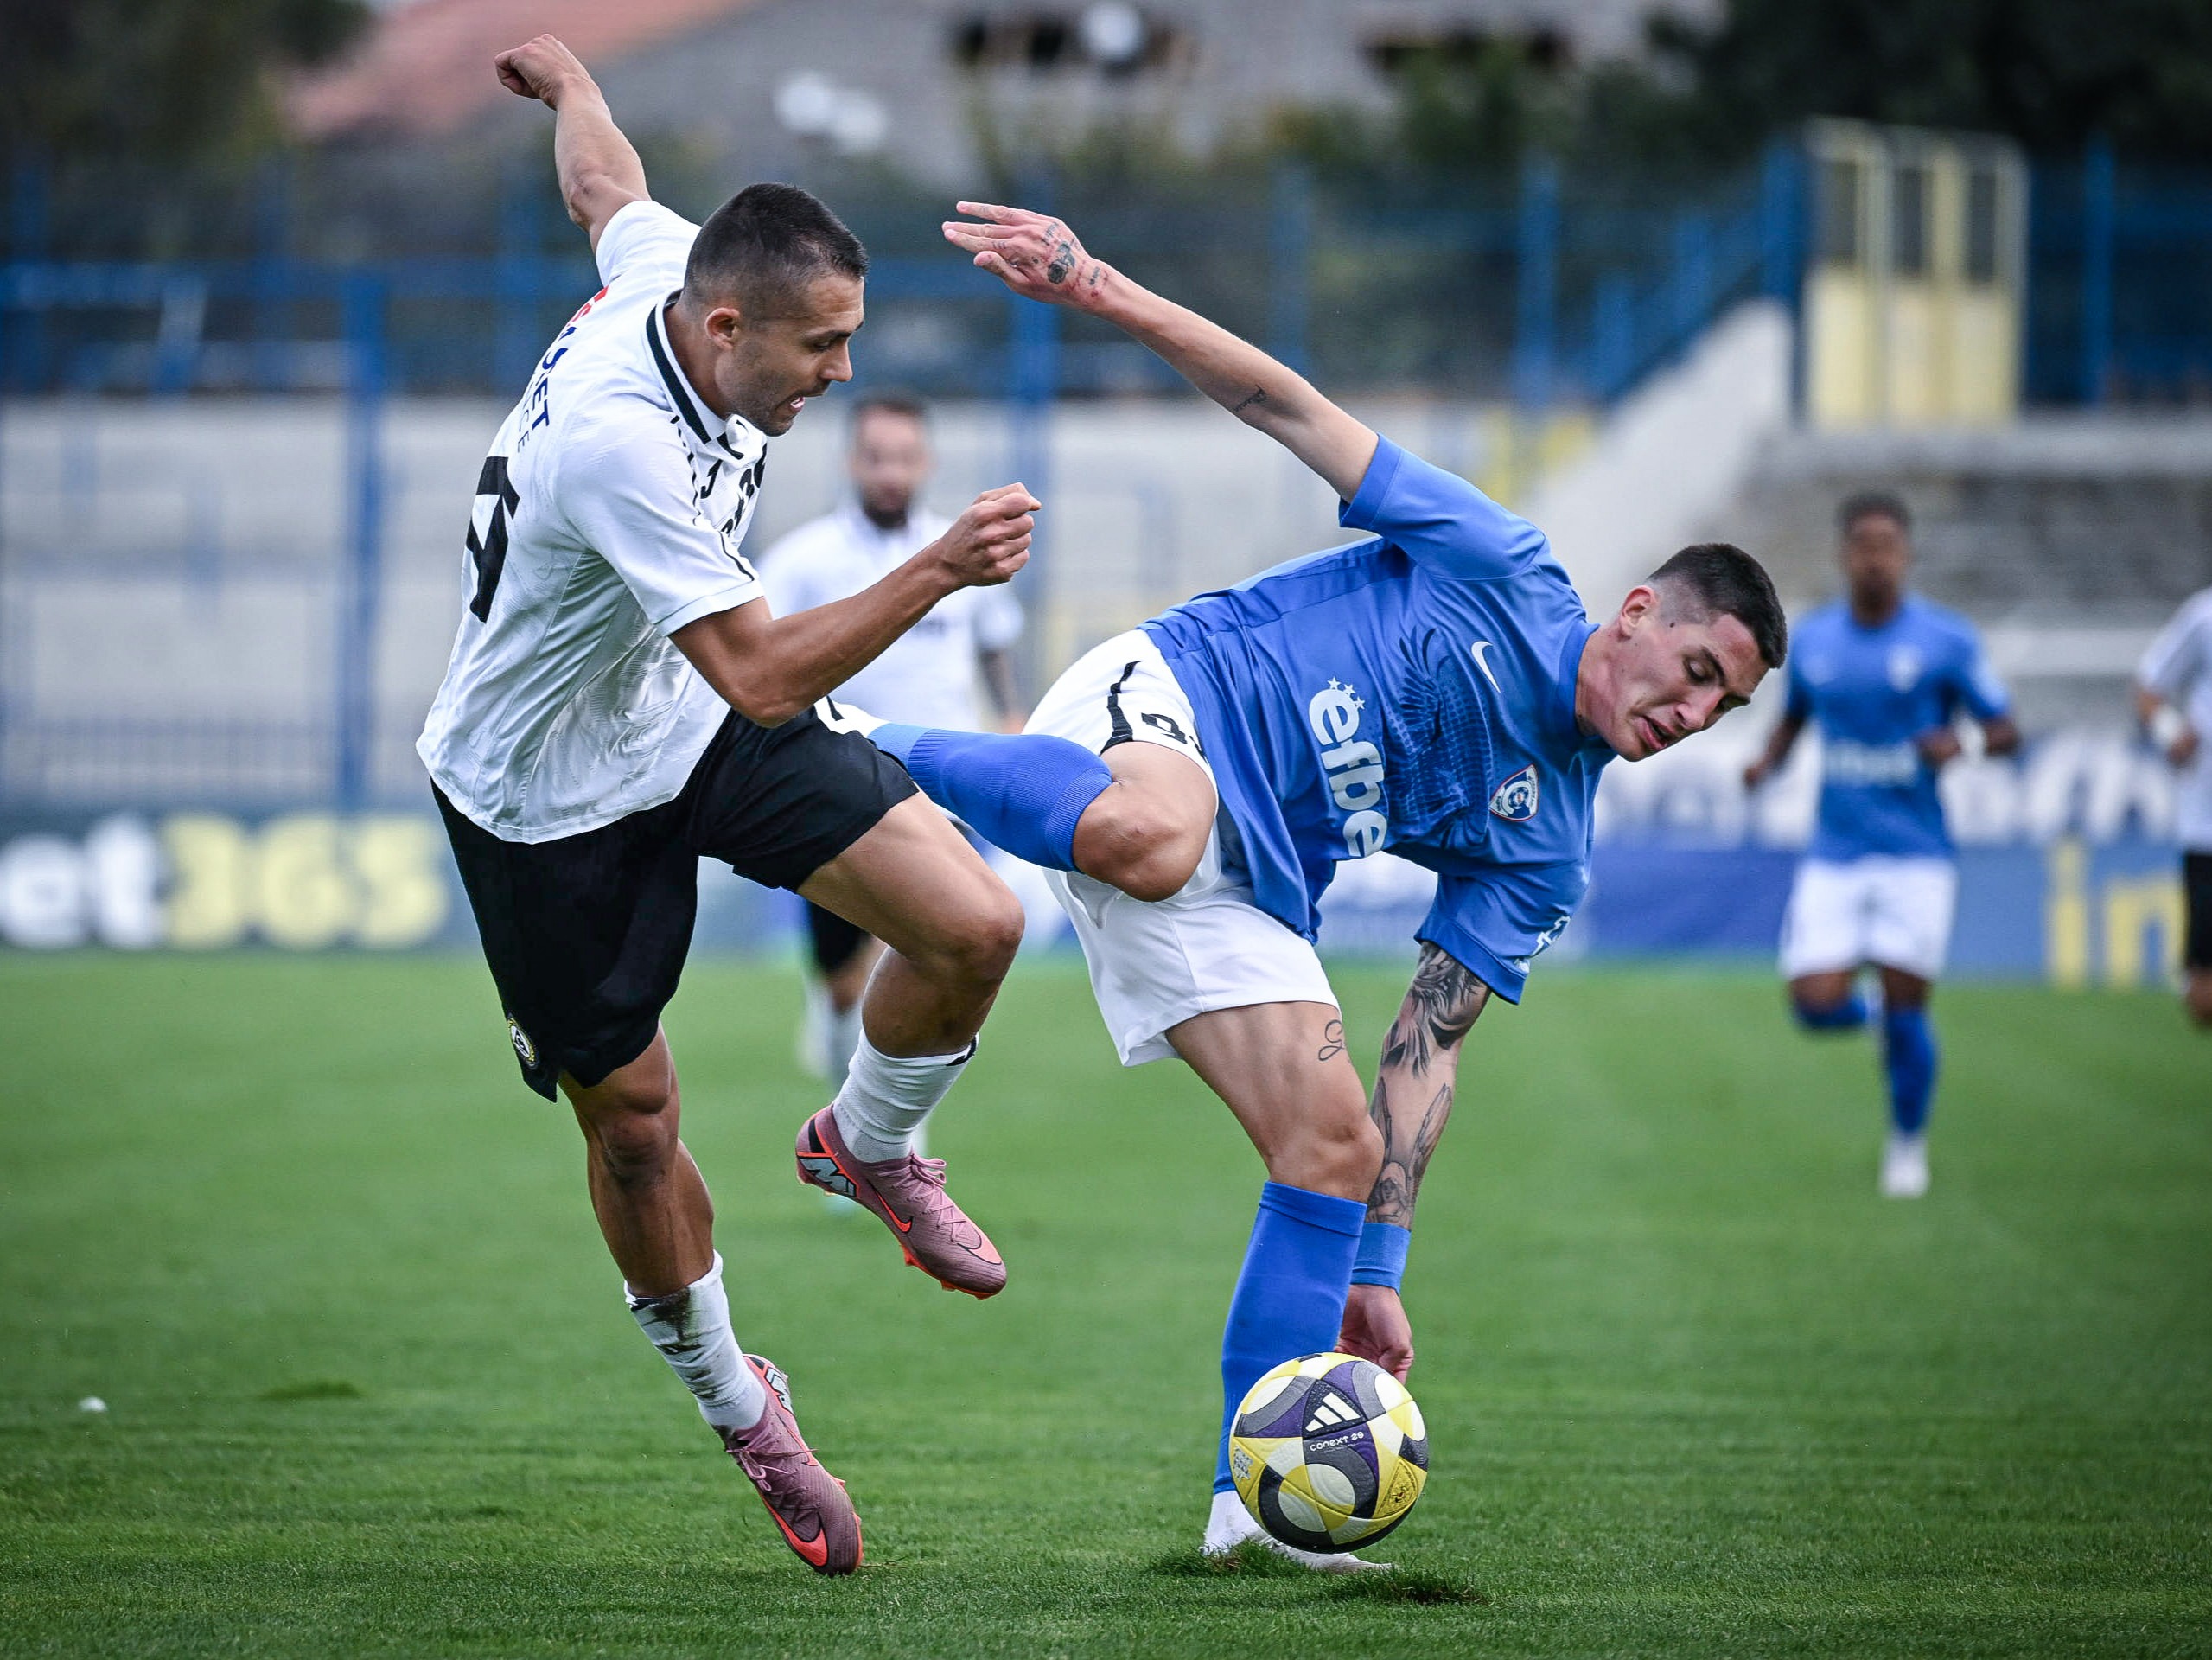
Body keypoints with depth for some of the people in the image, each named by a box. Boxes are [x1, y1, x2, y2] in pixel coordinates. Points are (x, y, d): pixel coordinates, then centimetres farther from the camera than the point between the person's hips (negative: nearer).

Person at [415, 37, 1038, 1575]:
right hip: (551, 796, -7)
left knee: (974, 925, -13)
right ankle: (735, 1401, 29)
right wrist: (939, 569, -46)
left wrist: (566, 75, 35)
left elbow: (603, 179, 13)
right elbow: (763, 674, -38)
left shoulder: (669, 266, -13)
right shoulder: (617, 444, -37)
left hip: (695, 722, 7)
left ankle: (873, 1143, 18)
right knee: (632, 1123, 3)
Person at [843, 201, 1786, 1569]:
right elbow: (1293, 410, -1)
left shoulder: (1547, 856, 14)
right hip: (1160, 704, -7)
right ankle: (882, 757, -20)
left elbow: (1429, 1045, 12)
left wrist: (1379, 1266, 3)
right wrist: (1100, 289, -13)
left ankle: (1256, 1501, 0)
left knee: (1335, 1142, -8)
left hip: (1247, 887, 7)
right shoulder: (1509, 577, 1)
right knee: (1151, 834, -44)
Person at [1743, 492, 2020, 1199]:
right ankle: (1863, 1008, 26)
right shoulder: (1812, 638, 6)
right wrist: (1766, 761, 2)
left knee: (1905, 1009, -5)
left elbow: (2005, 730, 0)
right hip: (1834, 856, 2)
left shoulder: (1945, 639, -4)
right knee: (1817, 1004, -11)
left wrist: (1962, 744, -22)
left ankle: (1908, 1142, 19)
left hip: (1915, 856, -2)